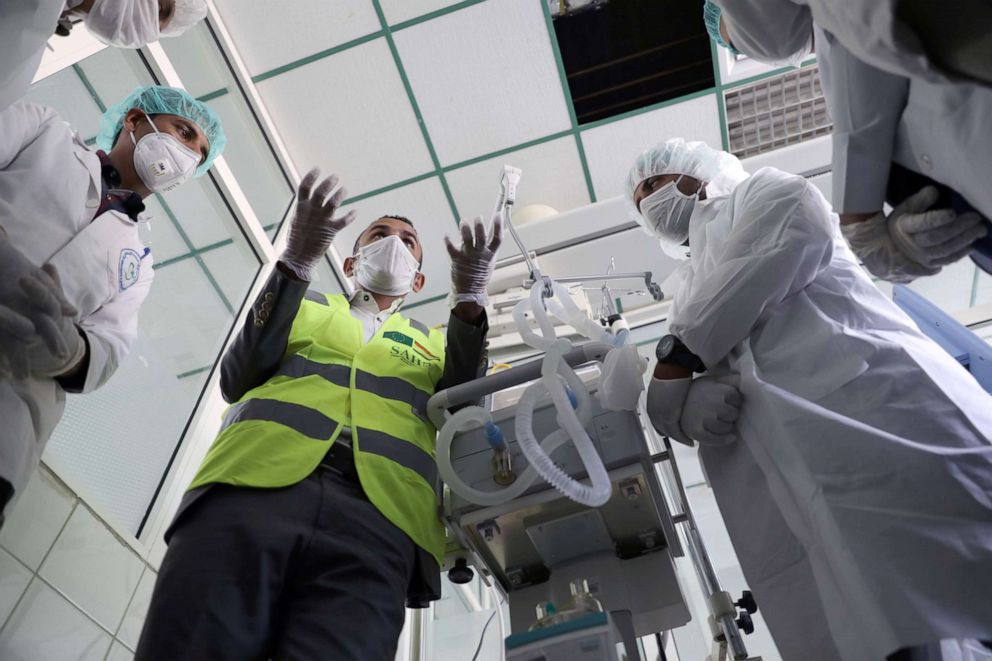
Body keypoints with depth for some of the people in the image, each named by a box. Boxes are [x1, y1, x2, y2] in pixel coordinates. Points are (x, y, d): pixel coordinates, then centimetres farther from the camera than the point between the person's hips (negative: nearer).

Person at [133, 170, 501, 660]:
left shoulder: (436, 343, 29)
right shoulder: (309, 308, 28)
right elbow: (237, 381, 11)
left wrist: (468, 303, 2)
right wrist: (294, 264, 3)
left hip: (375, 517, 0)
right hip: (252, 488, 1)